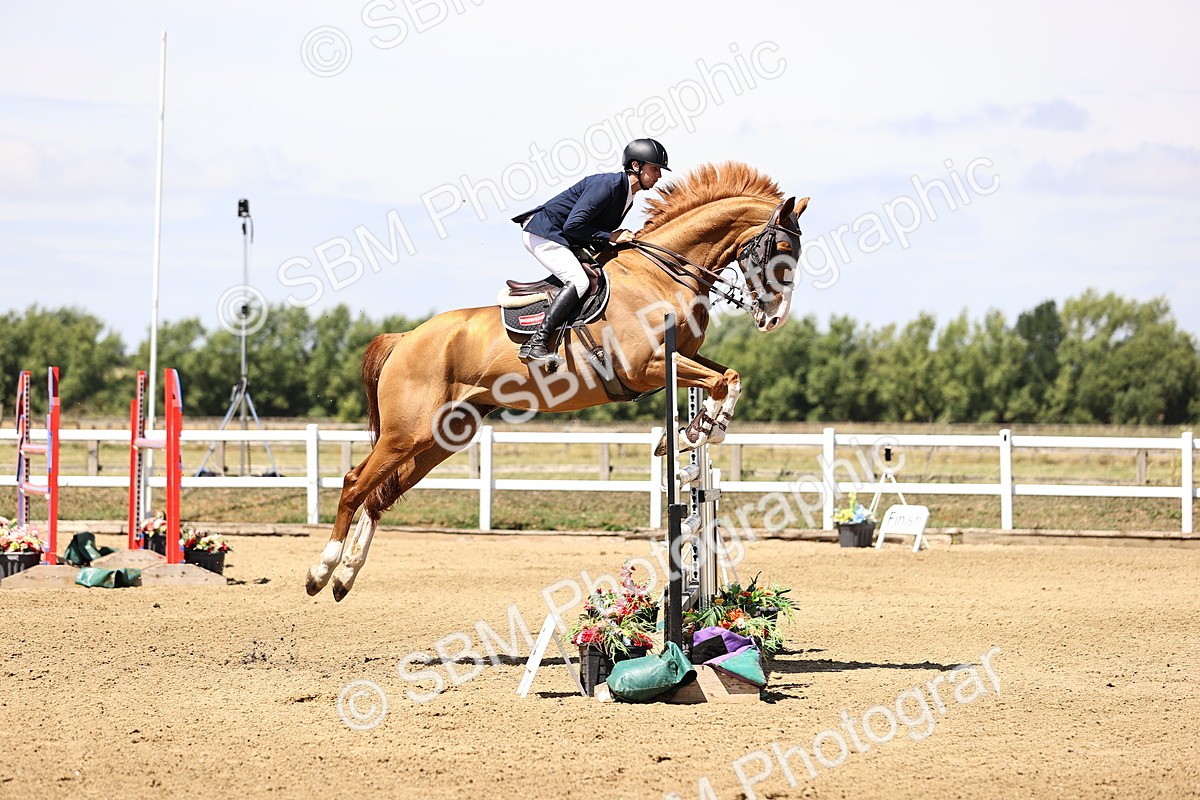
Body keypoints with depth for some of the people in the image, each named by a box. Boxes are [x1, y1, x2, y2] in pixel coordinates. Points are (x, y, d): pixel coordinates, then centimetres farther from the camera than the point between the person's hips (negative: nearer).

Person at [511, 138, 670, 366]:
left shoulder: (627, 196, 10)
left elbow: (601, 231, 18)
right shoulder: (608, 185, -21)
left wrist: (622, 238, 0)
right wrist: (611, 238, -19)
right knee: (578, 281, -25)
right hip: (542, 233, -11)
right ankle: (534, 344, -32)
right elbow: (573, 225, -26)